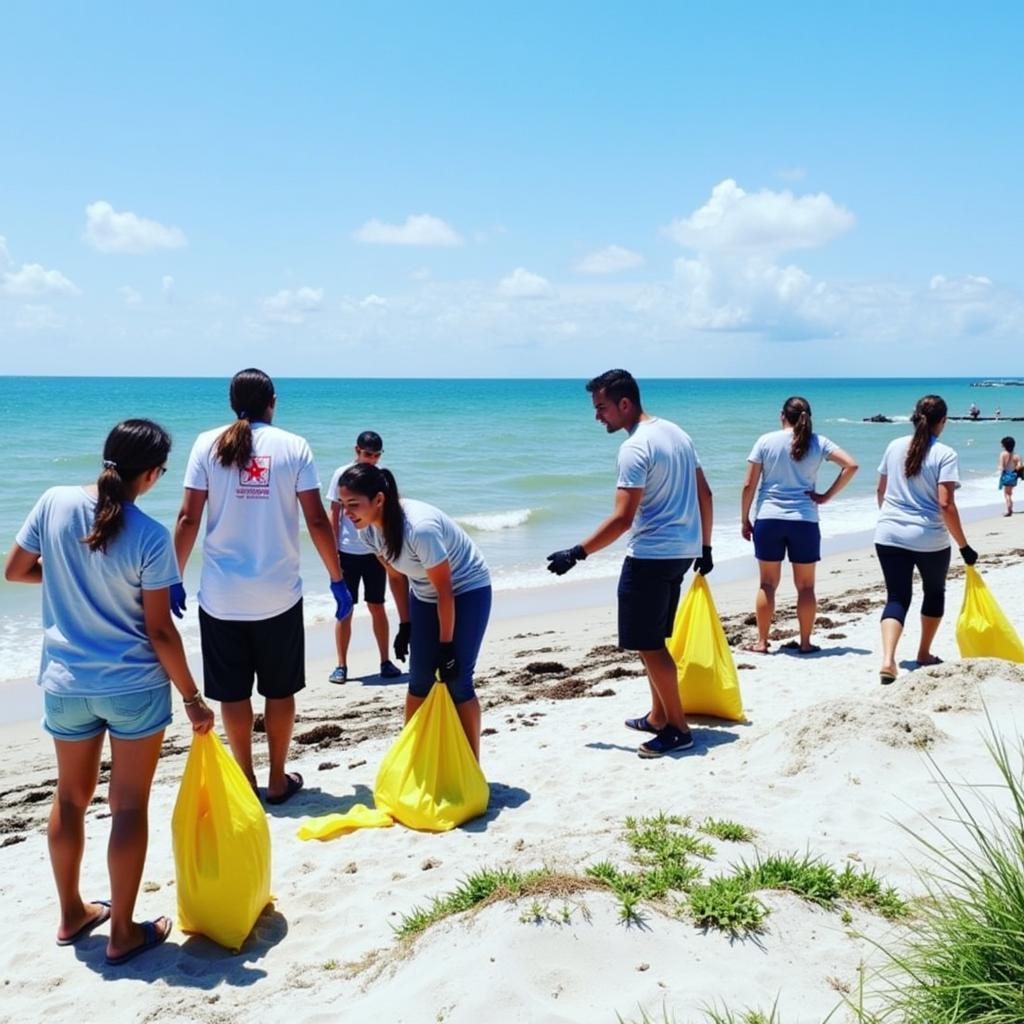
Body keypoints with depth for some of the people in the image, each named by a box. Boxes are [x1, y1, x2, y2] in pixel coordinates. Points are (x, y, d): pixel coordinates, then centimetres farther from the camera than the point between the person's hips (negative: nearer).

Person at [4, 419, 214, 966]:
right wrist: (193, 699, -5)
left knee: (70, 798, 20)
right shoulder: (150, 536, -18)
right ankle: (123, 933, 19)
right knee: (129, 807, 8)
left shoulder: (55, 502, -8)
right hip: (135, 686, -4)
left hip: (65, 683, 5)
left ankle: (71, 914, 37)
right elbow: (159, 630, -15)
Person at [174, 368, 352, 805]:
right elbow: (317, 520, -6)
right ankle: (278, 780, 21)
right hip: (278, 593, 0)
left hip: (221, 595, 1)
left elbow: (188, 518, -5)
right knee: (279, 690, 13)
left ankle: (245, 780, 20)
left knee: (233, 693, 11)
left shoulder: (208, 444, -1)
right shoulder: (293, 446, -3)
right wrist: (337, 579, 2)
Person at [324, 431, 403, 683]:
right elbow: (334, 515, -1)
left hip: (375, 551, 2)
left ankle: (385, 662, 17)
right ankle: (341, 666, 9)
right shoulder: (342, 475, -3)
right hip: (347, 552, -2)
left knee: (377, 607, 8)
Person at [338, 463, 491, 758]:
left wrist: (446, 645, -19)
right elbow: (396, 576, 2)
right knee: (420, 678, 8)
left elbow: (444, 590, -27)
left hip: (466, 591, -6)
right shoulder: (368, 529, -15)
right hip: (423, 595, 7)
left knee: (457, 682, -7)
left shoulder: (420, 527, -37)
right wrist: (405, 626, 5)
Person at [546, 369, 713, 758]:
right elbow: (704, 494, 14)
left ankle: (678, 729, 6)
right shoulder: (676, 433, 10)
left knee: (648, 644, 0)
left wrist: (576, 554, -18)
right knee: (653, 640, 18)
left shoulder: (635, 448, -18)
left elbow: (622, 518, -23)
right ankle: (658, 716, 27)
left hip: (651, 555, -10)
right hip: (682, 551, 10)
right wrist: (704, 547, 21)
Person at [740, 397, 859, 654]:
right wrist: (827, 496, -1)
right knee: (805, 586, 10)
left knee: (768, 584, 8)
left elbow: (749, 485, -3)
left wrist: (744, 519, 6)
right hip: (805, 521, 0)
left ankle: (761, 642, 12)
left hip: (768, 519, 0)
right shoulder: (818, 443, 1)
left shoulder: (766, 441, -2)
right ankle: (805, 643, 14)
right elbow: (851, 465, -6)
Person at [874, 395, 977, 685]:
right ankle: (924, 654, 32)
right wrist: (964, 547, -10)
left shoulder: (895, 446, 3)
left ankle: (888, 659, -14)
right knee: (934, 592, 22)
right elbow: (946, 504, -17)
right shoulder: (945, 454, -11)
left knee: (897, 597, 6)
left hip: (889, 535, 3)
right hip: (930, 539, -3)